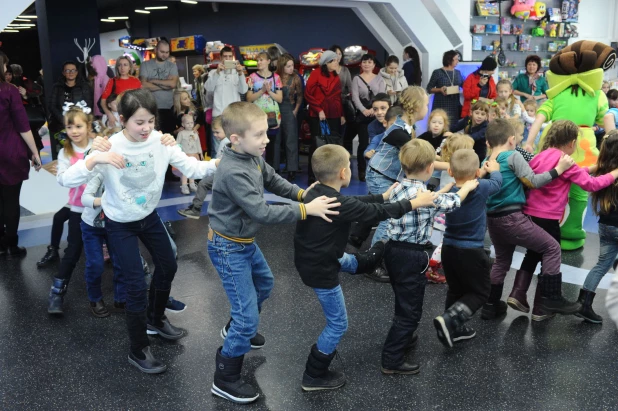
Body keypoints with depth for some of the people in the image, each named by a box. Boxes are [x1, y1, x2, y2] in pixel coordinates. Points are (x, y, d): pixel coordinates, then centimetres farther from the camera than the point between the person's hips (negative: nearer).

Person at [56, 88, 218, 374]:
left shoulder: (160, 142, -18)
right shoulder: (110, 148, -27)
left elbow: (193, 168, -20)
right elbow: (67, 181, -30)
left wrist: (221, 162, -38)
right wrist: (96, 159, -47)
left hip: (149, 216, 5)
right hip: (120, 224, -5)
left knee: (168, 267, 19)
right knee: (137, 286, -5)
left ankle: (156, 320, 47)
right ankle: (138, 351, 16)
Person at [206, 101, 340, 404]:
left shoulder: (253, 156, -5)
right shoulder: (234, 173, -33)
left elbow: (273, 181, 9)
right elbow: (263, 213, -34)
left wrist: (302, 193, -7)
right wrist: (306, 209, -30)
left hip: (245, 242, 10)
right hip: (229, 248, -10)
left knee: (264, 282, 32)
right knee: (248, 316, -5)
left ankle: (236, 328, 56)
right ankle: (225, 379, 13)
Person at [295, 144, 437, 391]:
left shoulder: (317, 192, -2)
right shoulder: (338, 204, -28)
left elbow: (355, 204, 12)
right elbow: (377, 213, -18)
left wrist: (384, 196, 19)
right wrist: (415, 203, -7)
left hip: (311, 260, 9)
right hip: (320, 270, -8)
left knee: (354, 263, 32)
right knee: (338, 324, 8)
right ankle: (314, 376, 20)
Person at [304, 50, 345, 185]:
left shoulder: (336, 76, 12)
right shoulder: (316, 74, -4)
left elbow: (338, 97, 16)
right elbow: (308, 94, -7)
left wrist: (342, 114, 10)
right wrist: (319, 110, -13)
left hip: (334, 116, 5)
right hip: (317, 116, -5)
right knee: (316, 145, -2)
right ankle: (312, 177, 5)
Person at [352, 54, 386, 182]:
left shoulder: (379, 79, 8)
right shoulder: (357, 79, 5)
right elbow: (355, 97, -5)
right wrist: (364, 110, -20)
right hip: (362, 114, -1)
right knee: (363, 143, -2)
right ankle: (362, 171, 5)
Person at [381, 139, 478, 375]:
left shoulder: (399, 188, 3)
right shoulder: (424, 195, -21)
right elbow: (452, 203, -2)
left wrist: (446, 189, 27)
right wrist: (467, 187, 15)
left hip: (394, 250, 9)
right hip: (411, 256, -9)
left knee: (403, 304, 27)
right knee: (410, 311, 2)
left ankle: (402, 338, 45)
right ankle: (392, 361, 6)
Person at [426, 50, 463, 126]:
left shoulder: (458, 72, 11)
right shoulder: (437, 72, -3)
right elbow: (429, 89, -1)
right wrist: (440, 89, -17)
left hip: (454, 106, 4)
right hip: (441, 106, -4)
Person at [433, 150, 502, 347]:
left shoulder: (448, 191, -3)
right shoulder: (481, 188, -14)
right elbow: (496, 182, 7)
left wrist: (481, 173, 20)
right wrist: (494, 170, 26)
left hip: (448, 248, 5)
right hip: (471, 252, -5)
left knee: (456, 290, 21)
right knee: (480, 292, 8)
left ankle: (455, 328, 29)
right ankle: (448, 321, -10)